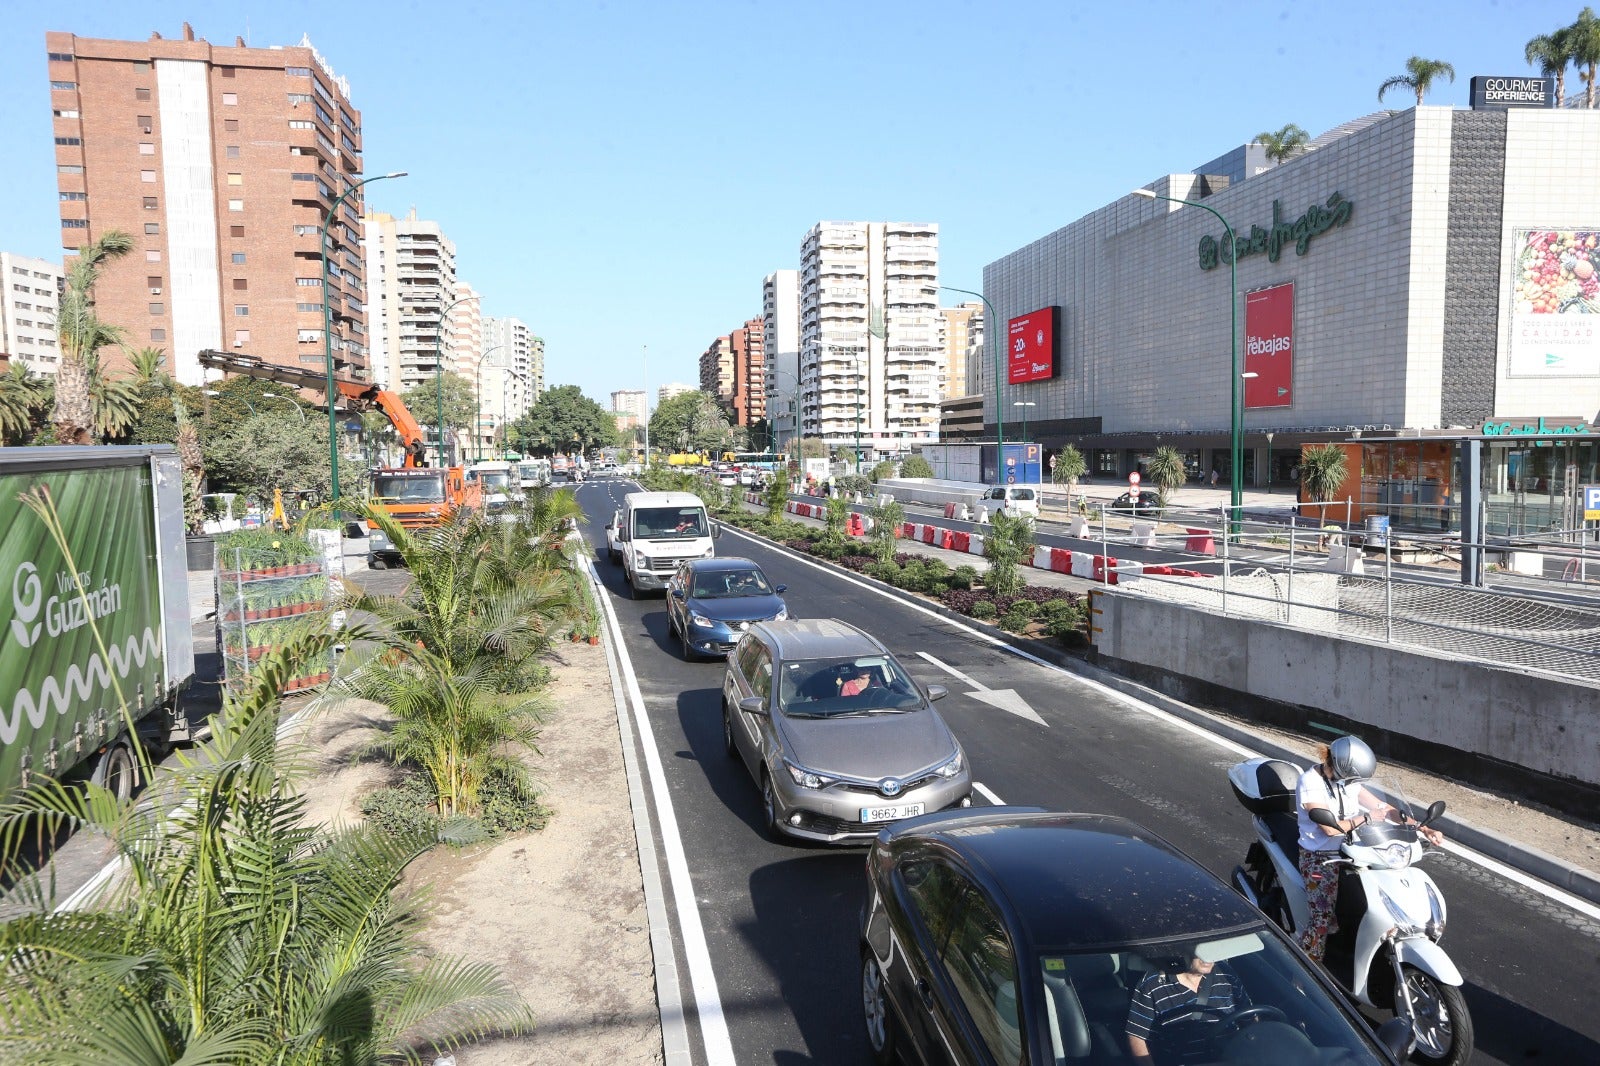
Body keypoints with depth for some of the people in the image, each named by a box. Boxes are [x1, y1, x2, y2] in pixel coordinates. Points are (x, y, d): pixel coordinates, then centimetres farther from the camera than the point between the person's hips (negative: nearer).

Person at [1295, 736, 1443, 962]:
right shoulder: (1310, 783, -18)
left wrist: (1423, 829, -2)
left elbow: (1382, 807, 7)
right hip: (1319, 858, -7)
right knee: (1323, 918, -17)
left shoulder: (1347, 780, 5)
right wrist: (1366, 818, -15)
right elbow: (1329, 827, -22)